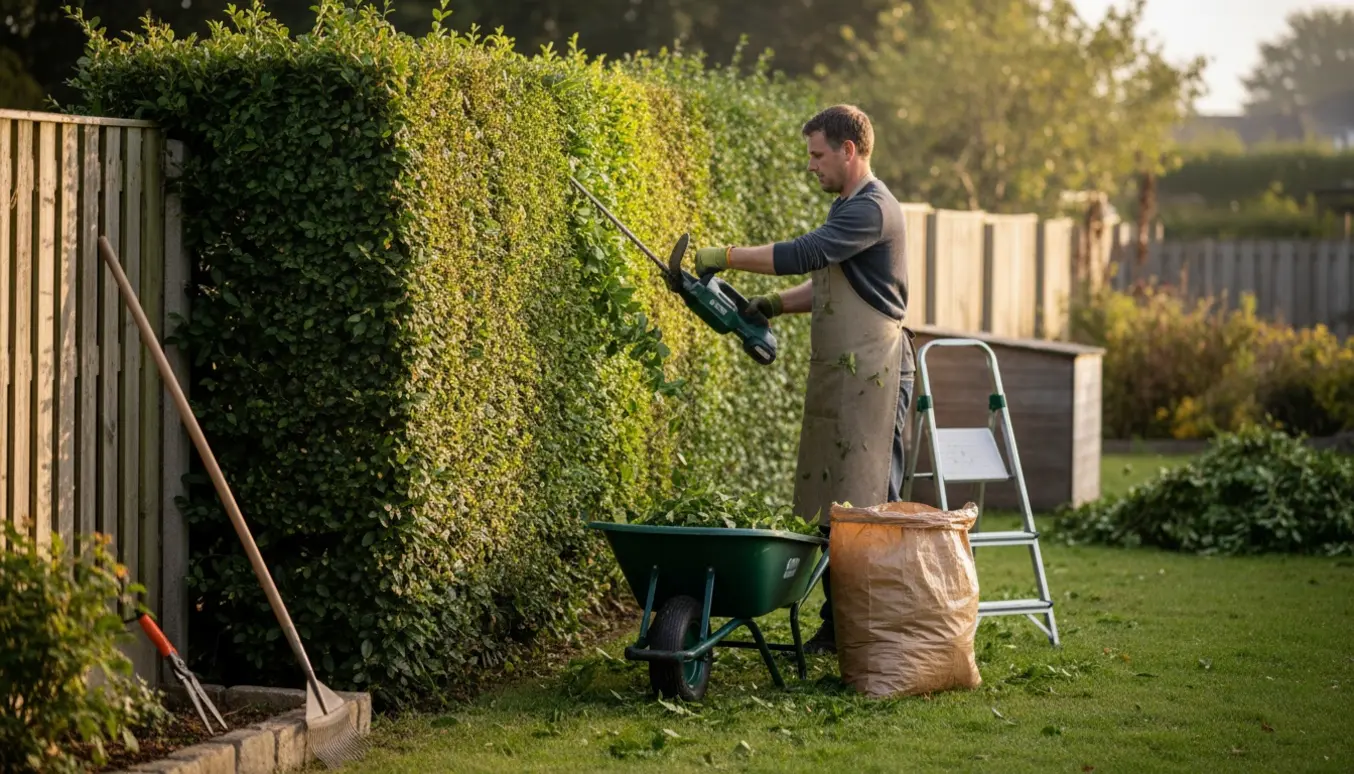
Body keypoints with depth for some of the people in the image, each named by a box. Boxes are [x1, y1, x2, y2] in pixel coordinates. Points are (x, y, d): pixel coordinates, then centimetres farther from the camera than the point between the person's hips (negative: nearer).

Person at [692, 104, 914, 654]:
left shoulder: (871, 209, -14)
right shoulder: (847, 207, 20)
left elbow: (802, 254, -23)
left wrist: (726, 256, -15)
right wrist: (775, 304, 12)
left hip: (871, 372, -10)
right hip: (837, 375, 10)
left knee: (868, 504, -10)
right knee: (831, 506, 10)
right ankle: (837, 625, 15)